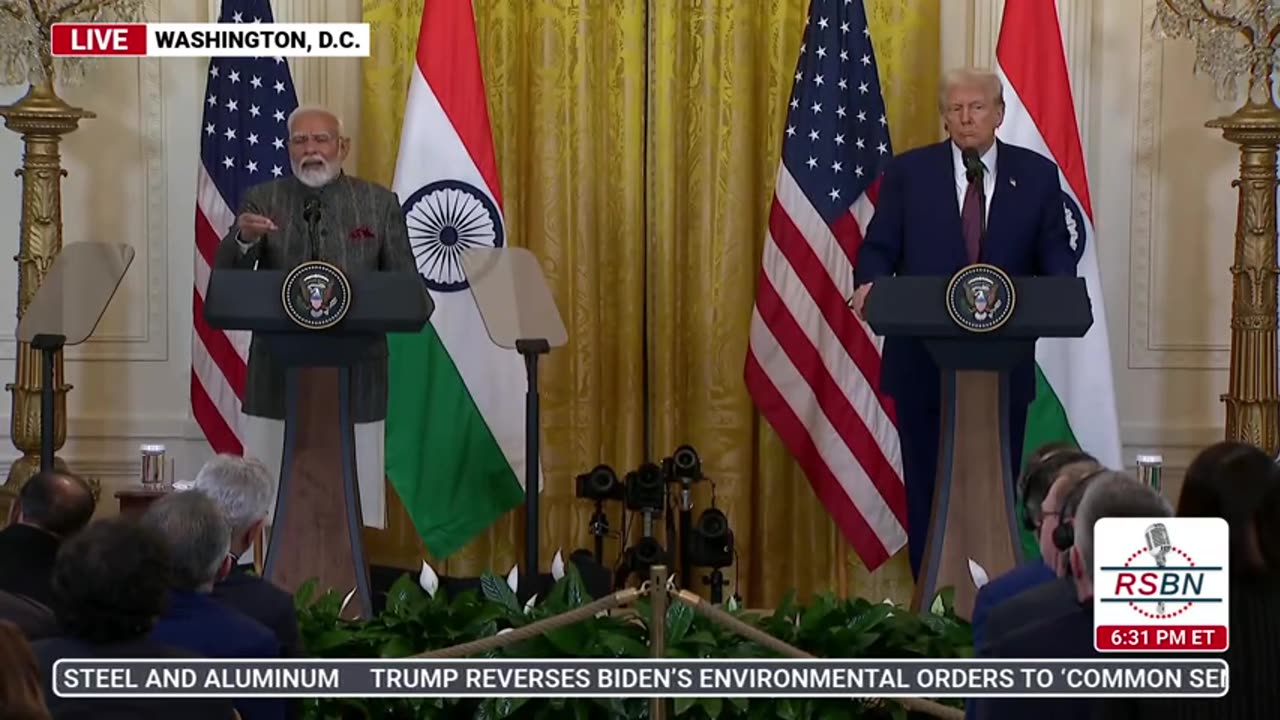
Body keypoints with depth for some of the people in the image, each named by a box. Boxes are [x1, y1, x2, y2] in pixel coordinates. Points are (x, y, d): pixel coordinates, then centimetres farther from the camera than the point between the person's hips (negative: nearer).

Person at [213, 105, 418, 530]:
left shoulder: (380, 204, 6)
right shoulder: (262, 201, 6)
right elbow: (226, 280, -3)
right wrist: (243, 239, -24)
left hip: (355, 372, 0)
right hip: (279, 373, 0)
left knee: (355, 495, 1)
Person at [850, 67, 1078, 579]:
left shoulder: (1037, 174, 6)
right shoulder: (907, 173, 4)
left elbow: (1056, 252, 3)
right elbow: (879, 249, 2)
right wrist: (869, 282, -20)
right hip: (924, 360, 0)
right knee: (927, 485, 4)